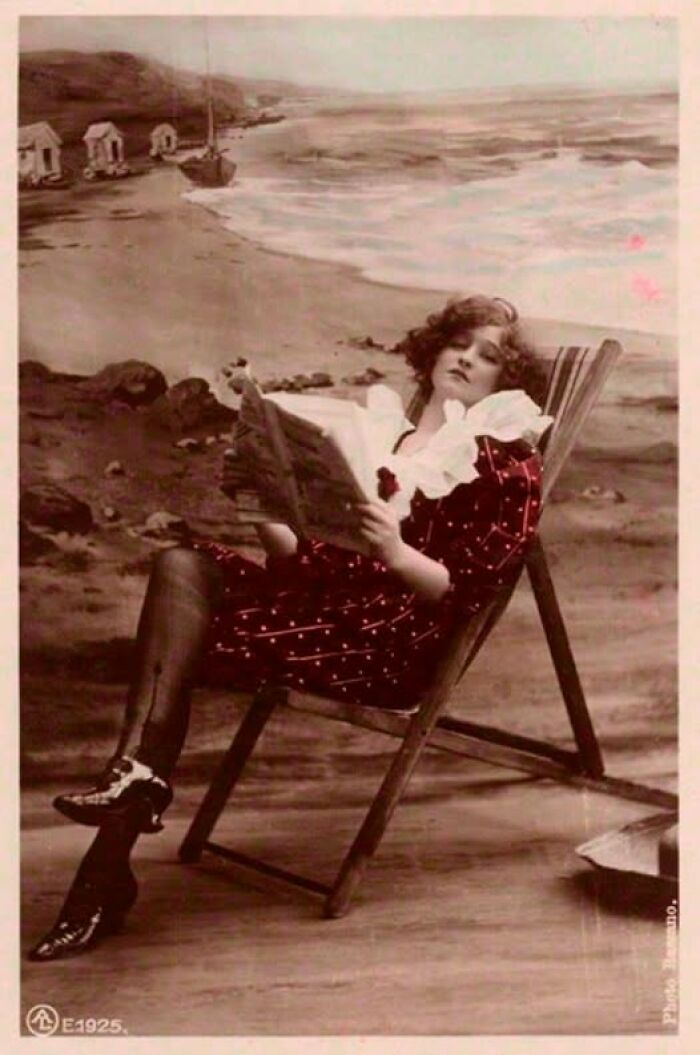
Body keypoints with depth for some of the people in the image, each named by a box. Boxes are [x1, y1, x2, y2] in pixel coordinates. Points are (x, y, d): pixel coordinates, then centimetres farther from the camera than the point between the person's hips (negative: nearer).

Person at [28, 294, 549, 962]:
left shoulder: (507, 462, 5)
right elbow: (299, 552, 15)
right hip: (319, 593, 6)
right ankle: (136, 772, -23)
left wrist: (396, 553, -26)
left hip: (392, 635, -6)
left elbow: (465, 590, -8)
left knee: (180, 644, -23)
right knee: (182, 563, -19)